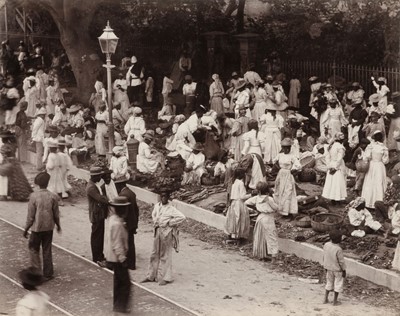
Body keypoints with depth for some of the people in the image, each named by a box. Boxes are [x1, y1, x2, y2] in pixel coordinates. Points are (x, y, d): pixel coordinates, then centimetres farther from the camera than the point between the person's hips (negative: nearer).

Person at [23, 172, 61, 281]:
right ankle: (47, 274, 19)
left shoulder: (34, 196, -15)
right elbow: (56, 214, 0)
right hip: (48, 227, 2)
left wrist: (26, 229, 1)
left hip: (36, 228, -2)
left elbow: (30, 216, -11)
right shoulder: (53, 196, -8)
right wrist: (58, 225, 18)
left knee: (34, 249, 14)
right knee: (47, 251, 13)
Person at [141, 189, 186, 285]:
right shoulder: (157, 206, 5)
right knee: (155, 254, 13)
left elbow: (182, 217, -22)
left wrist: (170, 223, -15)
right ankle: (151, 276, 23)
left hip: (166, 233, -6)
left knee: (165, 256, 2)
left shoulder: (171, 209, -13)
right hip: (157, 231, 6)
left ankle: (165, 278, 11)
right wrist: (155, 222, 8)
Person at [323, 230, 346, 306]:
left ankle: (326, 299, 24)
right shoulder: (338, 249, -29)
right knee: (338, 284, 10)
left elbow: (325, 257, 2)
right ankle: (335, 301, 17)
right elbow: (341, 261, -19)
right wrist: (344, 270, -6)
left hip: (329, 268, 6)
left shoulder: (326, 245, -10)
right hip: (337, 269, -6)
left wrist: (326, 267, 14)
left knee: (329, 282, 21)